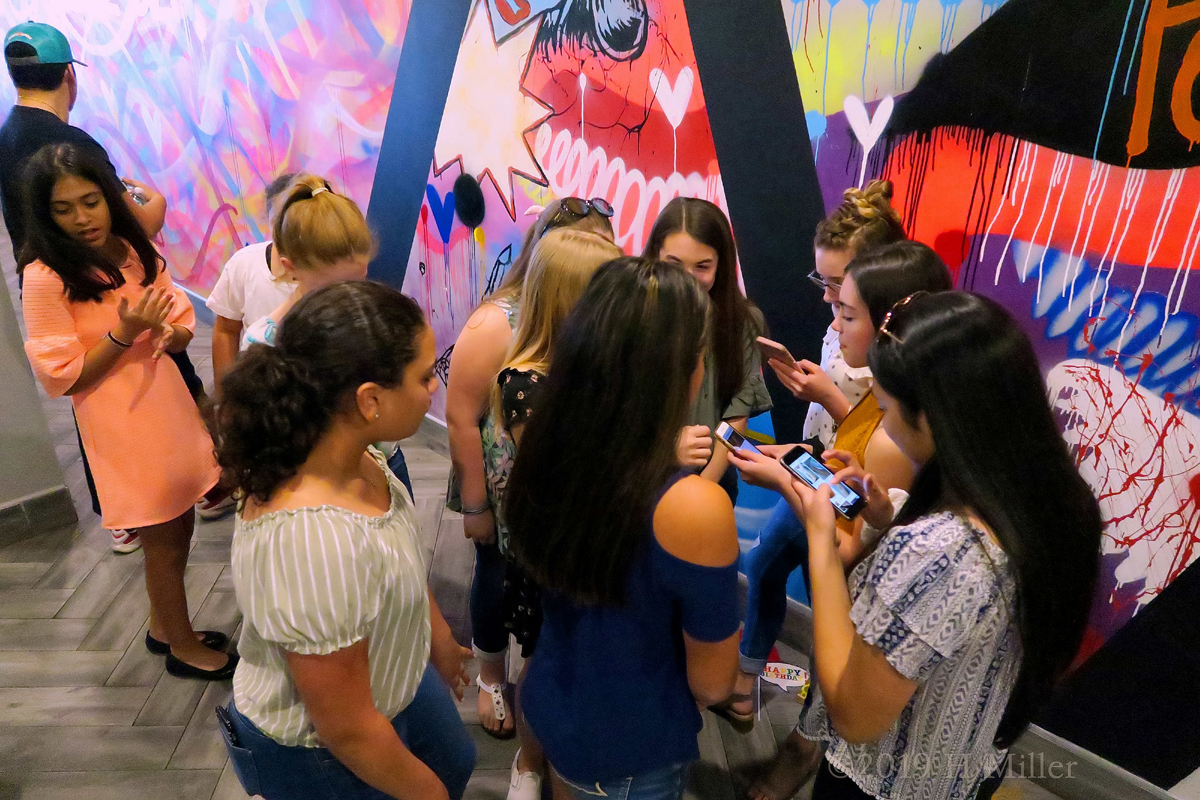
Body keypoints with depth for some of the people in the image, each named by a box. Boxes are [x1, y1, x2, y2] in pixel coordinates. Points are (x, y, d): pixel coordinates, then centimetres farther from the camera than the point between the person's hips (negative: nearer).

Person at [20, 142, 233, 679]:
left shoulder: (137, 254, 2)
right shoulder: (44, 279, -16)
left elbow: (182, 327, 10)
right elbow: (64, 378, -13)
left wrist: (170, 334, -13)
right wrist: (124, 335, -24)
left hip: (169, 407, 6)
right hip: (120, 427, -6)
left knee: (179, 527, 17)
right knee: (163, 543, 8)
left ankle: (163, 625, 40)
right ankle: (184, 648, 29)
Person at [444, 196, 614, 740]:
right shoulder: (495, 326, -22)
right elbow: (461, 419, -17)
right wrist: (474, 506, -11)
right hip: (508, 498, -3)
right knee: (499, 580, 20)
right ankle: (491, 679, 49)